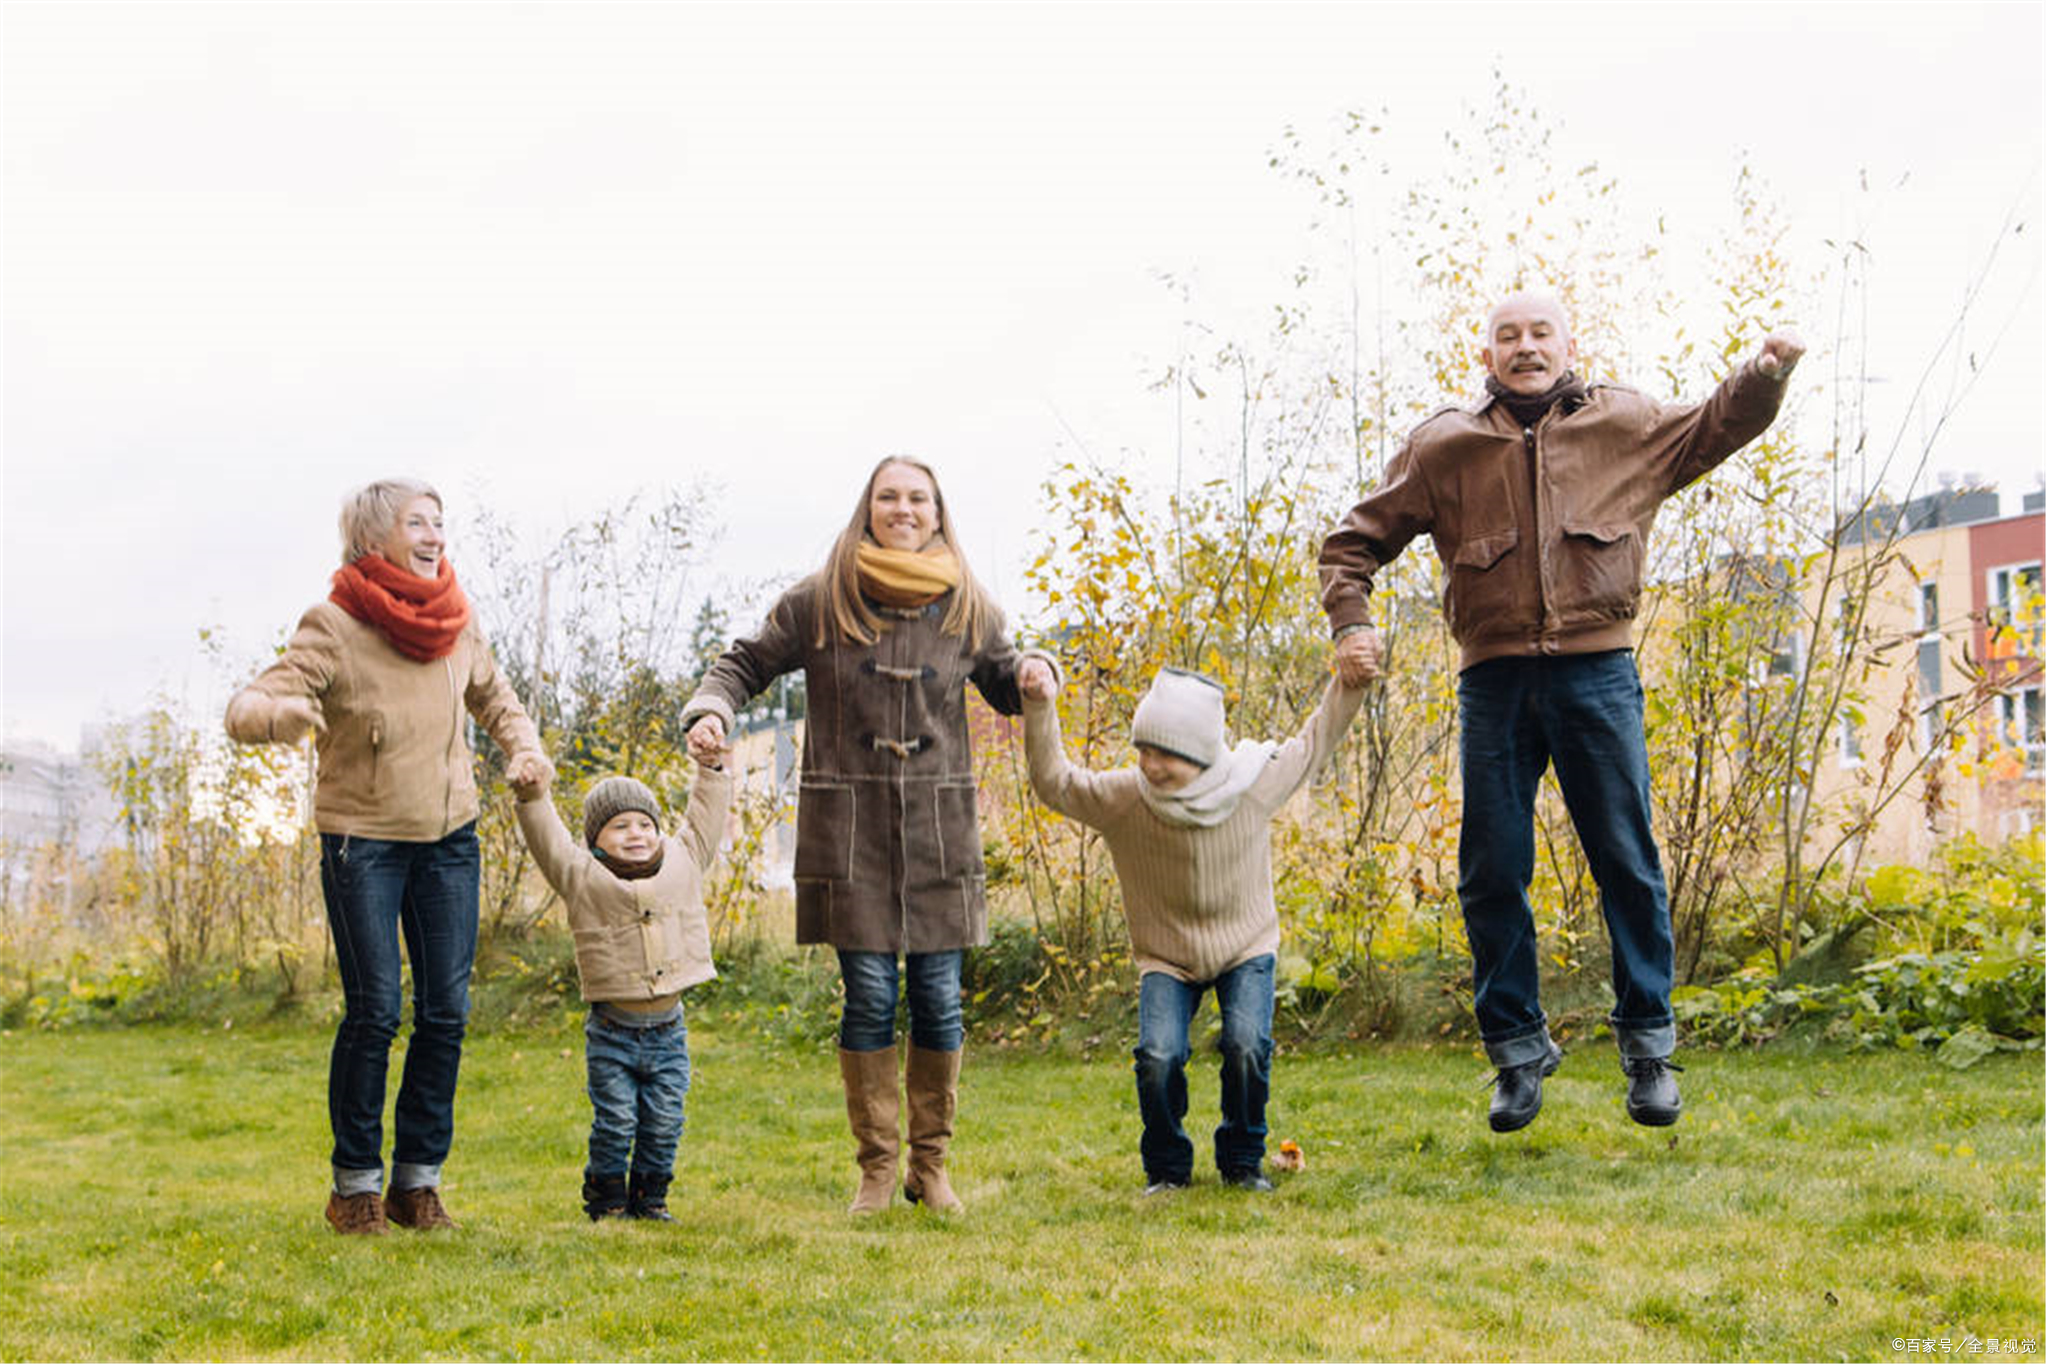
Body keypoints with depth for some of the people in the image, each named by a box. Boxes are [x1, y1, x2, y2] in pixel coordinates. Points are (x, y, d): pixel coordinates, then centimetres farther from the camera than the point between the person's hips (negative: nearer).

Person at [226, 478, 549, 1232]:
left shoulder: (456, 618, 1)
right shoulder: (333, 627, -14)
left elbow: (491, 694, 19)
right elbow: (245, 709, -22)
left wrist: (523, 744, -2)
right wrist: (282, 712, -46)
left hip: (449, 838, 5)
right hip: (362, 839, -5)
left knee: (446, 1011, 2)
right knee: (374, 1012, -7)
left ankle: (418, 1178, 13)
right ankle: (355, 1183, 9)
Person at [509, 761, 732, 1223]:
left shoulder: (682, 864, 8)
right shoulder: (583, 878, -2)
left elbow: (705, 820, 17)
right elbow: (548, 839, -8)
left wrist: (711, 767, 13)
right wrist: (533, 797, -22)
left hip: (668, 1028, 3)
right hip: (612, 1031, -3)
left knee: (664, 1122, 4)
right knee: (615, 1122, -3)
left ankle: (649, 1198, 20)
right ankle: (606, 1198, 15)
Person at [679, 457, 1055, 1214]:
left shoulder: (967, 608, 6)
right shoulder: (820, 602, 0)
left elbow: (1006, 685, 20)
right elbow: (745, 664, 9)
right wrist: (710, 711, -11)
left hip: (938, 826, 2)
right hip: (849, 827, -2)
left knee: (938, 998, 2)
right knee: (869, 996, -2)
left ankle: (930, 1163, 17)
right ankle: (877, 1164, 12)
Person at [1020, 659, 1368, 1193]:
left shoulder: (1255, 784, -15)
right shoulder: (1122, 798, -17)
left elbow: (1311, 746, 2)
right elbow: (1055, 783, -8)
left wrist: (1347, 687, -8)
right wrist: (1040, 712, -22)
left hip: (1246, 947, 0)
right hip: (1166, 957, 0)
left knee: (1247, 1048, -23)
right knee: (1157, 1058, -23)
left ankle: (1242, 1160, 4)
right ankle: (1167, 1166, 5)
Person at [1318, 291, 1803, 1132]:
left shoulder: (1625, 425, 11)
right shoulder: (1445, 447, 9)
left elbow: (1718, 428, 25)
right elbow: (1356, 541, 16)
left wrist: (1765, 377, 3)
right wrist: (1351, 621, -1)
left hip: (1596, 673, 0)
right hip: (1494, 679, 1)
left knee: (1627, 863, 0)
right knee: (1492, 873, 2)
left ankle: (1647, 1042, 11)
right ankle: (1517, 1046, 14)